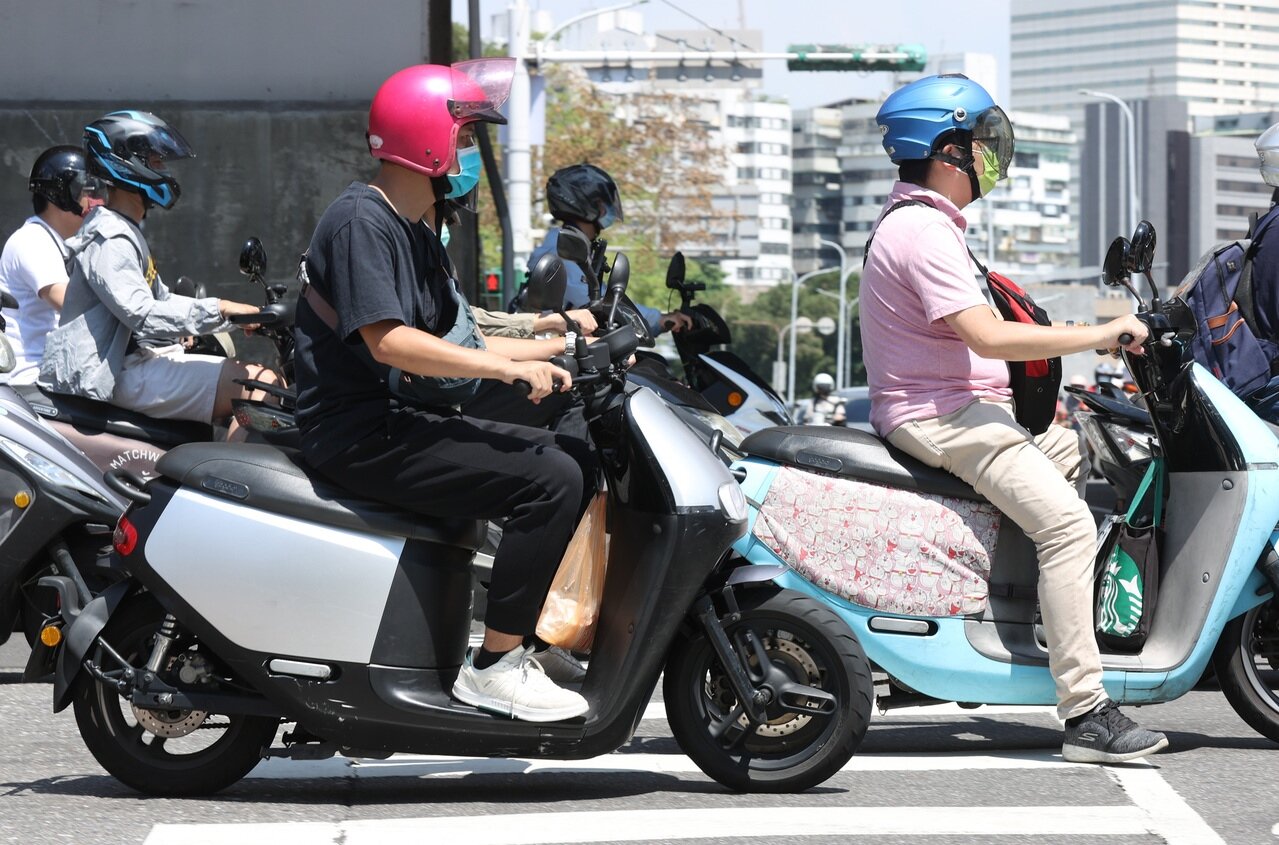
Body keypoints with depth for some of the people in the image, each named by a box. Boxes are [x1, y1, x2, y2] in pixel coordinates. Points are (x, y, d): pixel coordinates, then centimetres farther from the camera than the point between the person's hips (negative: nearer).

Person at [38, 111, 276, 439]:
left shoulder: (127, 233, 19)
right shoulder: (108, 241, -15)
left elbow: (162, 299, 23)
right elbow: (143, 314, -25)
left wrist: (235, 313, 12)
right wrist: (219, 310, -25)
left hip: (136, 357, 11)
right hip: (114, 375, -11)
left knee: (263, 378, 8)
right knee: (259, 386, -23)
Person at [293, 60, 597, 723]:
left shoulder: (417, 233, 19)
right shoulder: (361, 220, -14)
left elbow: (448, 342, 21)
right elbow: (387, 342, -25)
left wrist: (552, 348, 13)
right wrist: (510, 368, -23)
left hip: (406, 419, 11)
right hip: (364, 436, -11)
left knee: (574, 461, 11)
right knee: (549, 481, -21)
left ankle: (517, 635, 13)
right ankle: (493, 666, -16)